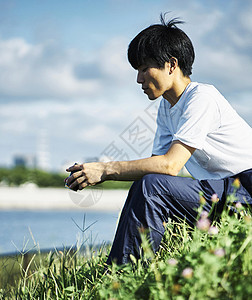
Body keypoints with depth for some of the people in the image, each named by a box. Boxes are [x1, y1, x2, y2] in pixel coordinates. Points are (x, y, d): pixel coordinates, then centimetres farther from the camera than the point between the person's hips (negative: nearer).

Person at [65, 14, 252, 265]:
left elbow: (170, 165, -25)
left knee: (151, 186, -24)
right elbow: (157, 162, 10)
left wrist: (105, 170, -22)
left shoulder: (202, 98, -16)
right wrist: (97, 173, -4)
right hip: (219, 190, 9)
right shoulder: (167, 106, 14)